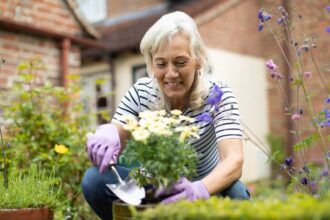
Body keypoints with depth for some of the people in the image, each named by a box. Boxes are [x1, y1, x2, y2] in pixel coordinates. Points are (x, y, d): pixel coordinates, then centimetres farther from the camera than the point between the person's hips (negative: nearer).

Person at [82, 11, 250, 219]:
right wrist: (106, 134, -40)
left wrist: (199, 189, -54)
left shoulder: (218, 96, -19)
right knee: (94, 179, -22)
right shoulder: (140, 93, -11)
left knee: (234, 192, -34)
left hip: (206, 189, -2)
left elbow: (234, 161, -32)